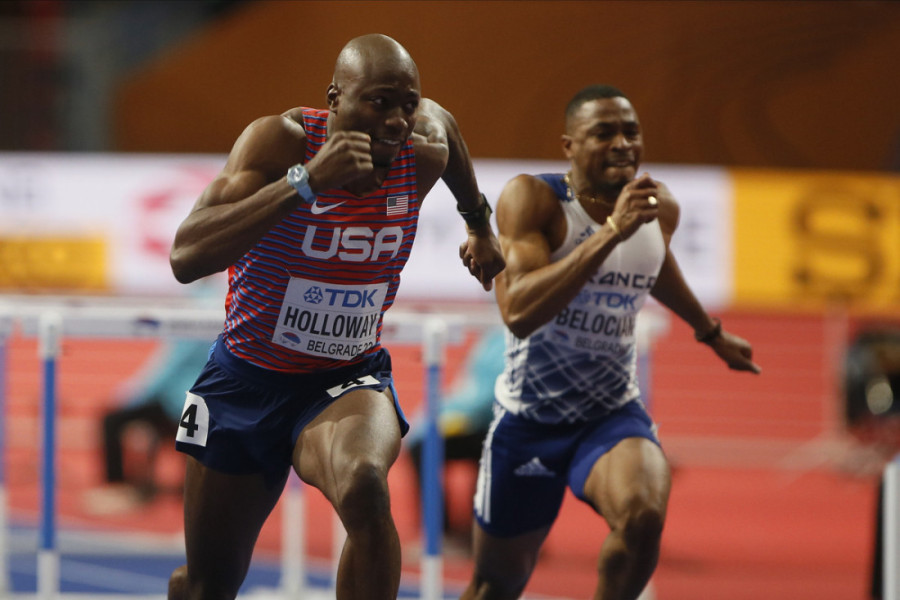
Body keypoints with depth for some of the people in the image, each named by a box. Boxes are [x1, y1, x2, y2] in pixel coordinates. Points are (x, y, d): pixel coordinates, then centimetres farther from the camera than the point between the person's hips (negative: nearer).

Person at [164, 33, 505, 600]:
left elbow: (442, 119, 16)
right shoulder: (280, 140, -24)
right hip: (247, 377, 0)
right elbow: (186, 257, -38)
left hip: (348, 381, 1)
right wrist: (305, 181, -45)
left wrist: (480, 223, 31)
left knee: (364, 489, -37)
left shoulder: (423, 152, -13)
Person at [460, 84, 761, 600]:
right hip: (529, 418, -2)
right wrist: (611, 231, -39)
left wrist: (711, 332, 37)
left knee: (642, 518, -31)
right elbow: (519, 313, -35)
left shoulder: (660, 207, -3)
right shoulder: (532, 199, -19)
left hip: (613, 416, 2)